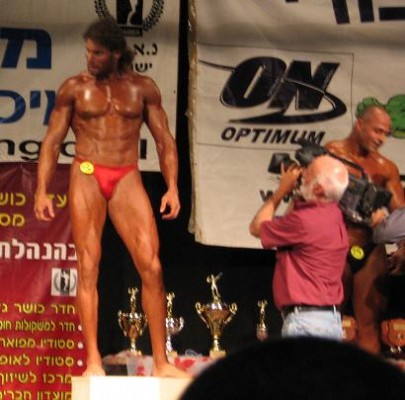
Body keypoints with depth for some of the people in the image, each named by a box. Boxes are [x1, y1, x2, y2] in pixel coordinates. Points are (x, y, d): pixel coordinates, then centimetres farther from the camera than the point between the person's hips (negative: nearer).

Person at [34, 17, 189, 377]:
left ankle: (161, 362, -2)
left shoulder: (142, 88, 9)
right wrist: (42, 191, -3)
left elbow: (164, 141, 9)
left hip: (128, 179, 1)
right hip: (87, 176, -1)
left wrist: (172, 186, -3)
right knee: (88, 268, -5)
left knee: (151, 266, -7)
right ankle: (93, 362, -4)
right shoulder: (74, 88, 6)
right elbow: (52, 142, 7)